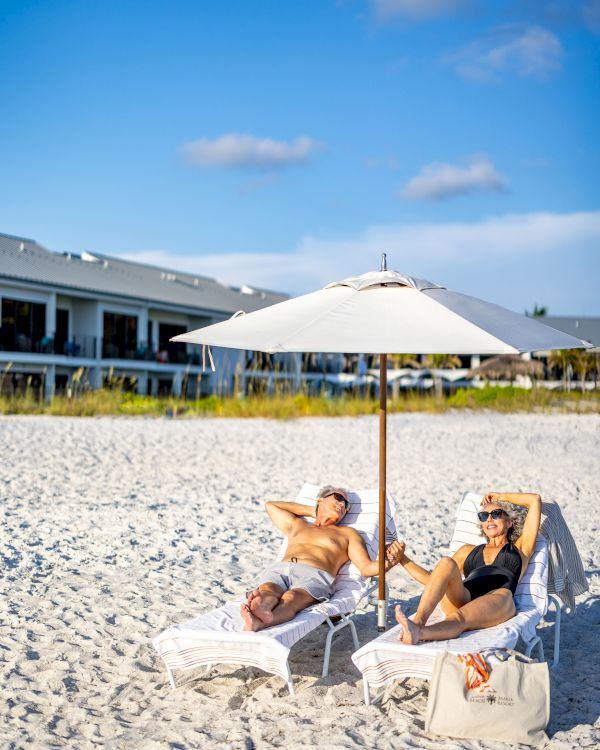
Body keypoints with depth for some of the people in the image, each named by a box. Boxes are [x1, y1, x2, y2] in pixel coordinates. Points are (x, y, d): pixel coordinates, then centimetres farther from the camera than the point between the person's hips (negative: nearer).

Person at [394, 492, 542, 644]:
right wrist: (402, 558, 25)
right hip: (459, 601, 3)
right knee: (446, 564, -29)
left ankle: (417, 632, -68)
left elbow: (535, 500, 27)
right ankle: (417, 622, -52)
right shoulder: (469, 551, 37)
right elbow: (431, 579, 31)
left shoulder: (519, 549, 29)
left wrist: (502, 497, 37)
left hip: (497, 604, -3)